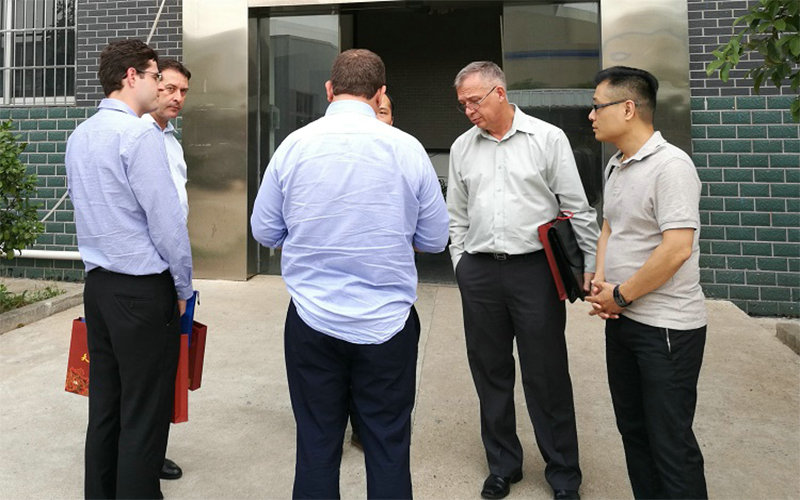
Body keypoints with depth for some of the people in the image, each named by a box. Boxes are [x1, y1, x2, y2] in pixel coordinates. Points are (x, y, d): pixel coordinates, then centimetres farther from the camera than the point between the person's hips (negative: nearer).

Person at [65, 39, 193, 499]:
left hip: (99, 285, 9)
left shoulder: (79, 136, 12)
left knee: (105, 405, 16)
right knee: (144, 417, 2)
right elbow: (166, 220, -16)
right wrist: (183, 288, -5)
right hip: (144, 290, -8)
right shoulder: (139, 134, -15)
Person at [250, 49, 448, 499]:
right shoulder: (407, 148, -6)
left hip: (313, 321, 1)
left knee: (317, 446, 15)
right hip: (387, 323, -1)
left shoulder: (293, 146, -3)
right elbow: (435, 239, 2)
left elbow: (265, 232, 5)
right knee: (389, 449, 12)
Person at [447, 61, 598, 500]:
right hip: (479, 272, 4)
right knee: (490, 373, 11)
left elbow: (576, 208, 2)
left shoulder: (548, 138, 1)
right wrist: (461, 263, 9)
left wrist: (591, 265, 0)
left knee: (547, 377, 3)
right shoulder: (462, 148, 11)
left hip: (534, 268, -3)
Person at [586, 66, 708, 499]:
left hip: (666, 327, -8)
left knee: (670, 444, 2)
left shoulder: (670, 165, -17)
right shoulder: (615, 166, 10)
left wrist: (620, 295, -14)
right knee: (632, 428, 19)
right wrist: (600, 280, 3)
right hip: (622, 319, 9)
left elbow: (676, 250, -24)